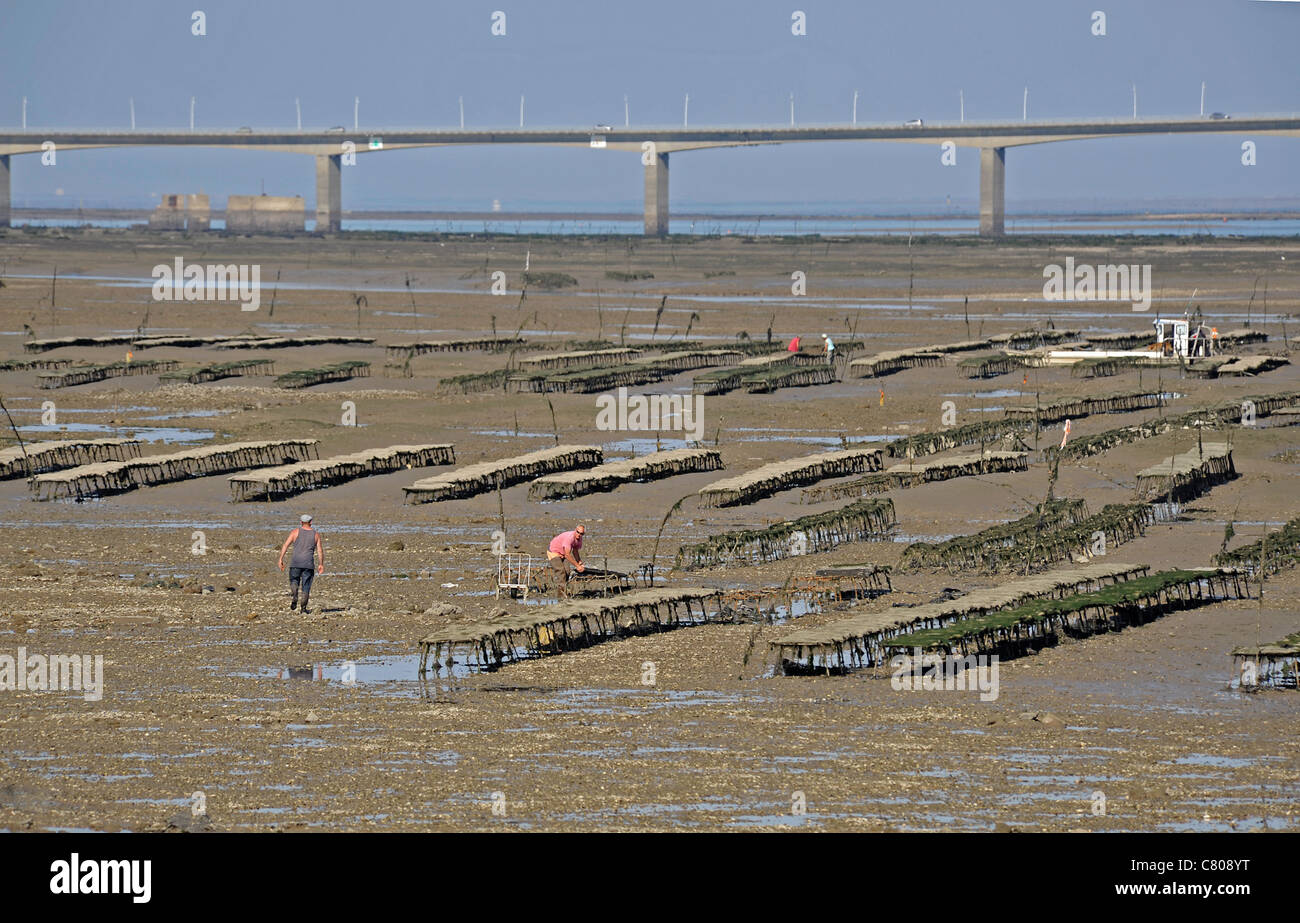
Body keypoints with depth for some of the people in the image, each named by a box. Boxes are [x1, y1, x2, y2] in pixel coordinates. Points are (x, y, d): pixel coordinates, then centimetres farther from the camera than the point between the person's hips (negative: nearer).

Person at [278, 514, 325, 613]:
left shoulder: (295, 532, 4)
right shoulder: (316, 534, 7)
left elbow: (285, 545, -2)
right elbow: (320, 550, 4)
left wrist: (281, 559, 0)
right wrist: (321, 564, 11)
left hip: (296, 563, -1)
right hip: (309, 564, 1)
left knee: (294, 581, 16)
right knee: (306, 586, 8)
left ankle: (295, 597, -13)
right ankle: (304, 608, 3)